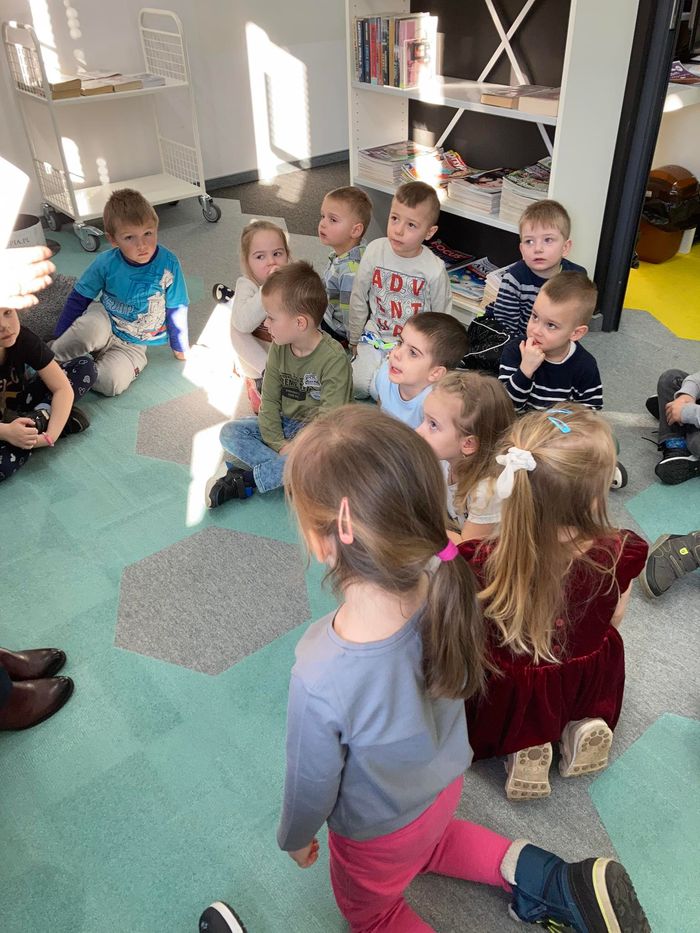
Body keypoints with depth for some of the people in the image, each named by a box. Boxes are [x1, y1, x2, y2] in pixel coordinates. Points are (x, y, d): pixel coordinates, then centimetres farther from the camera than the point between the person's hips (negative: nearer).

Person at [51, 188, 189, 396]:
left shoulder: (168, 264, -18)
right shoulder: (106, 263, -15)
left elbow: (176, 309, -6)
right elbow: (78, 299, -3)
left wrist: (180, 347, 5)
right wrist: (60, 339, -4)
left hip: (132, 345, 0)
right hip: (103, 321, 0)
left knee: (112, 383, -29)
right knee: (91, 328, -38)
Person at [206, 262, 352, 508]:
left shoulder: (334, 358, -22)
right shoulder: (278, 349, -3)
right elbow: (269, 400, -2)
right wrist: (279, 444, -13)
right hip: (284, 425, 6)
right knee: (230, 432, -9)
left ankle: (244, 480, -27)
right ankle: (284, 471, -25)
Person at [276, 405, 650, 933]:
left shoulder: (321, 681, -44)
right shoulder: (445, 593, -29)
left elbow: (312, 786, -22)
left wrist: (295, 838, 1)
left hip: (376, 833, -4)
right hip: (445, 786, 5)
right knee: (425, 844, 38)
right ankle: (546, 878, 21)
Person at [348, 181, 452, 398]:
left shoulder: (435, 270, -17)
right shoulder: (375, 250, -11)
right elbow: (358, 298, 1)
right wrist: (354, 340, 9)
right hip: (376, 335, 2)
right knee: (359, 387, -9)